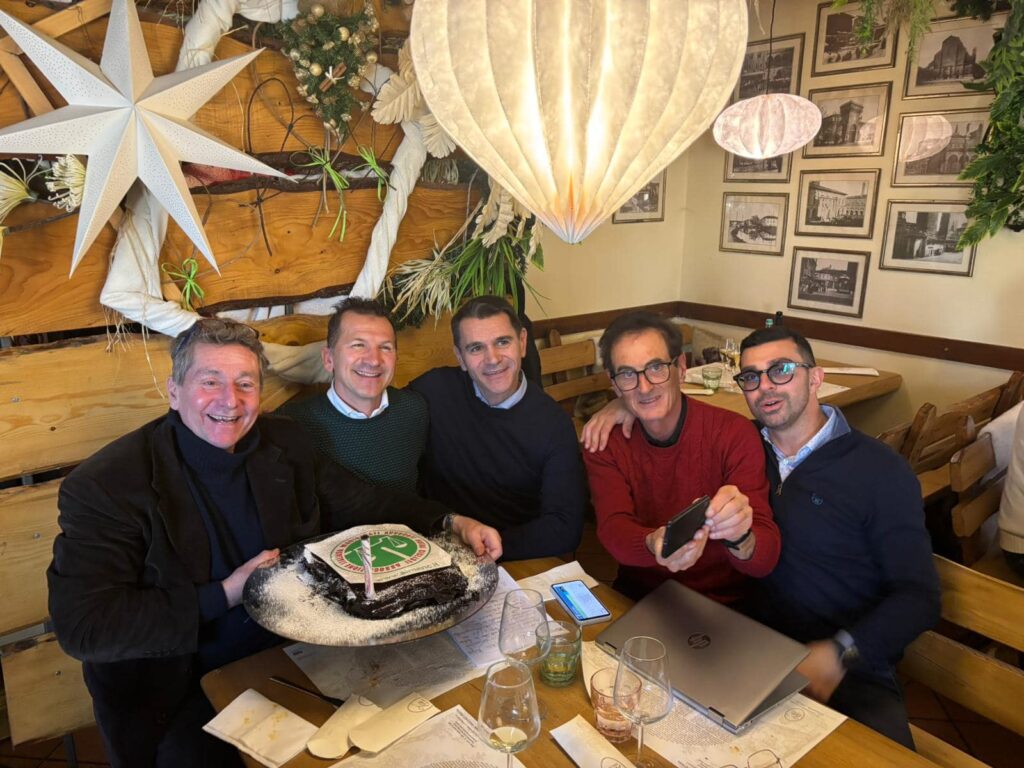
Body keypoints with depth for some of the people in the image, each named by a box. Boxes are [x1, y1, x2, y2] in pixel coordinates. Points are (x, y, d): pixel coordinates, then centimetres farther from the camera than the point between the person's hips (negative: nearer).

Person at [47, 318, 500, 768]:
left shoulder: (284, 443, 0)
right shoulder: (104, 487, -15)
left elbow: (357, 502, 6)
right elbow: (80, 625, -18)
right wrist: (224, 596, -21)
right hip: (181, 697, -3)